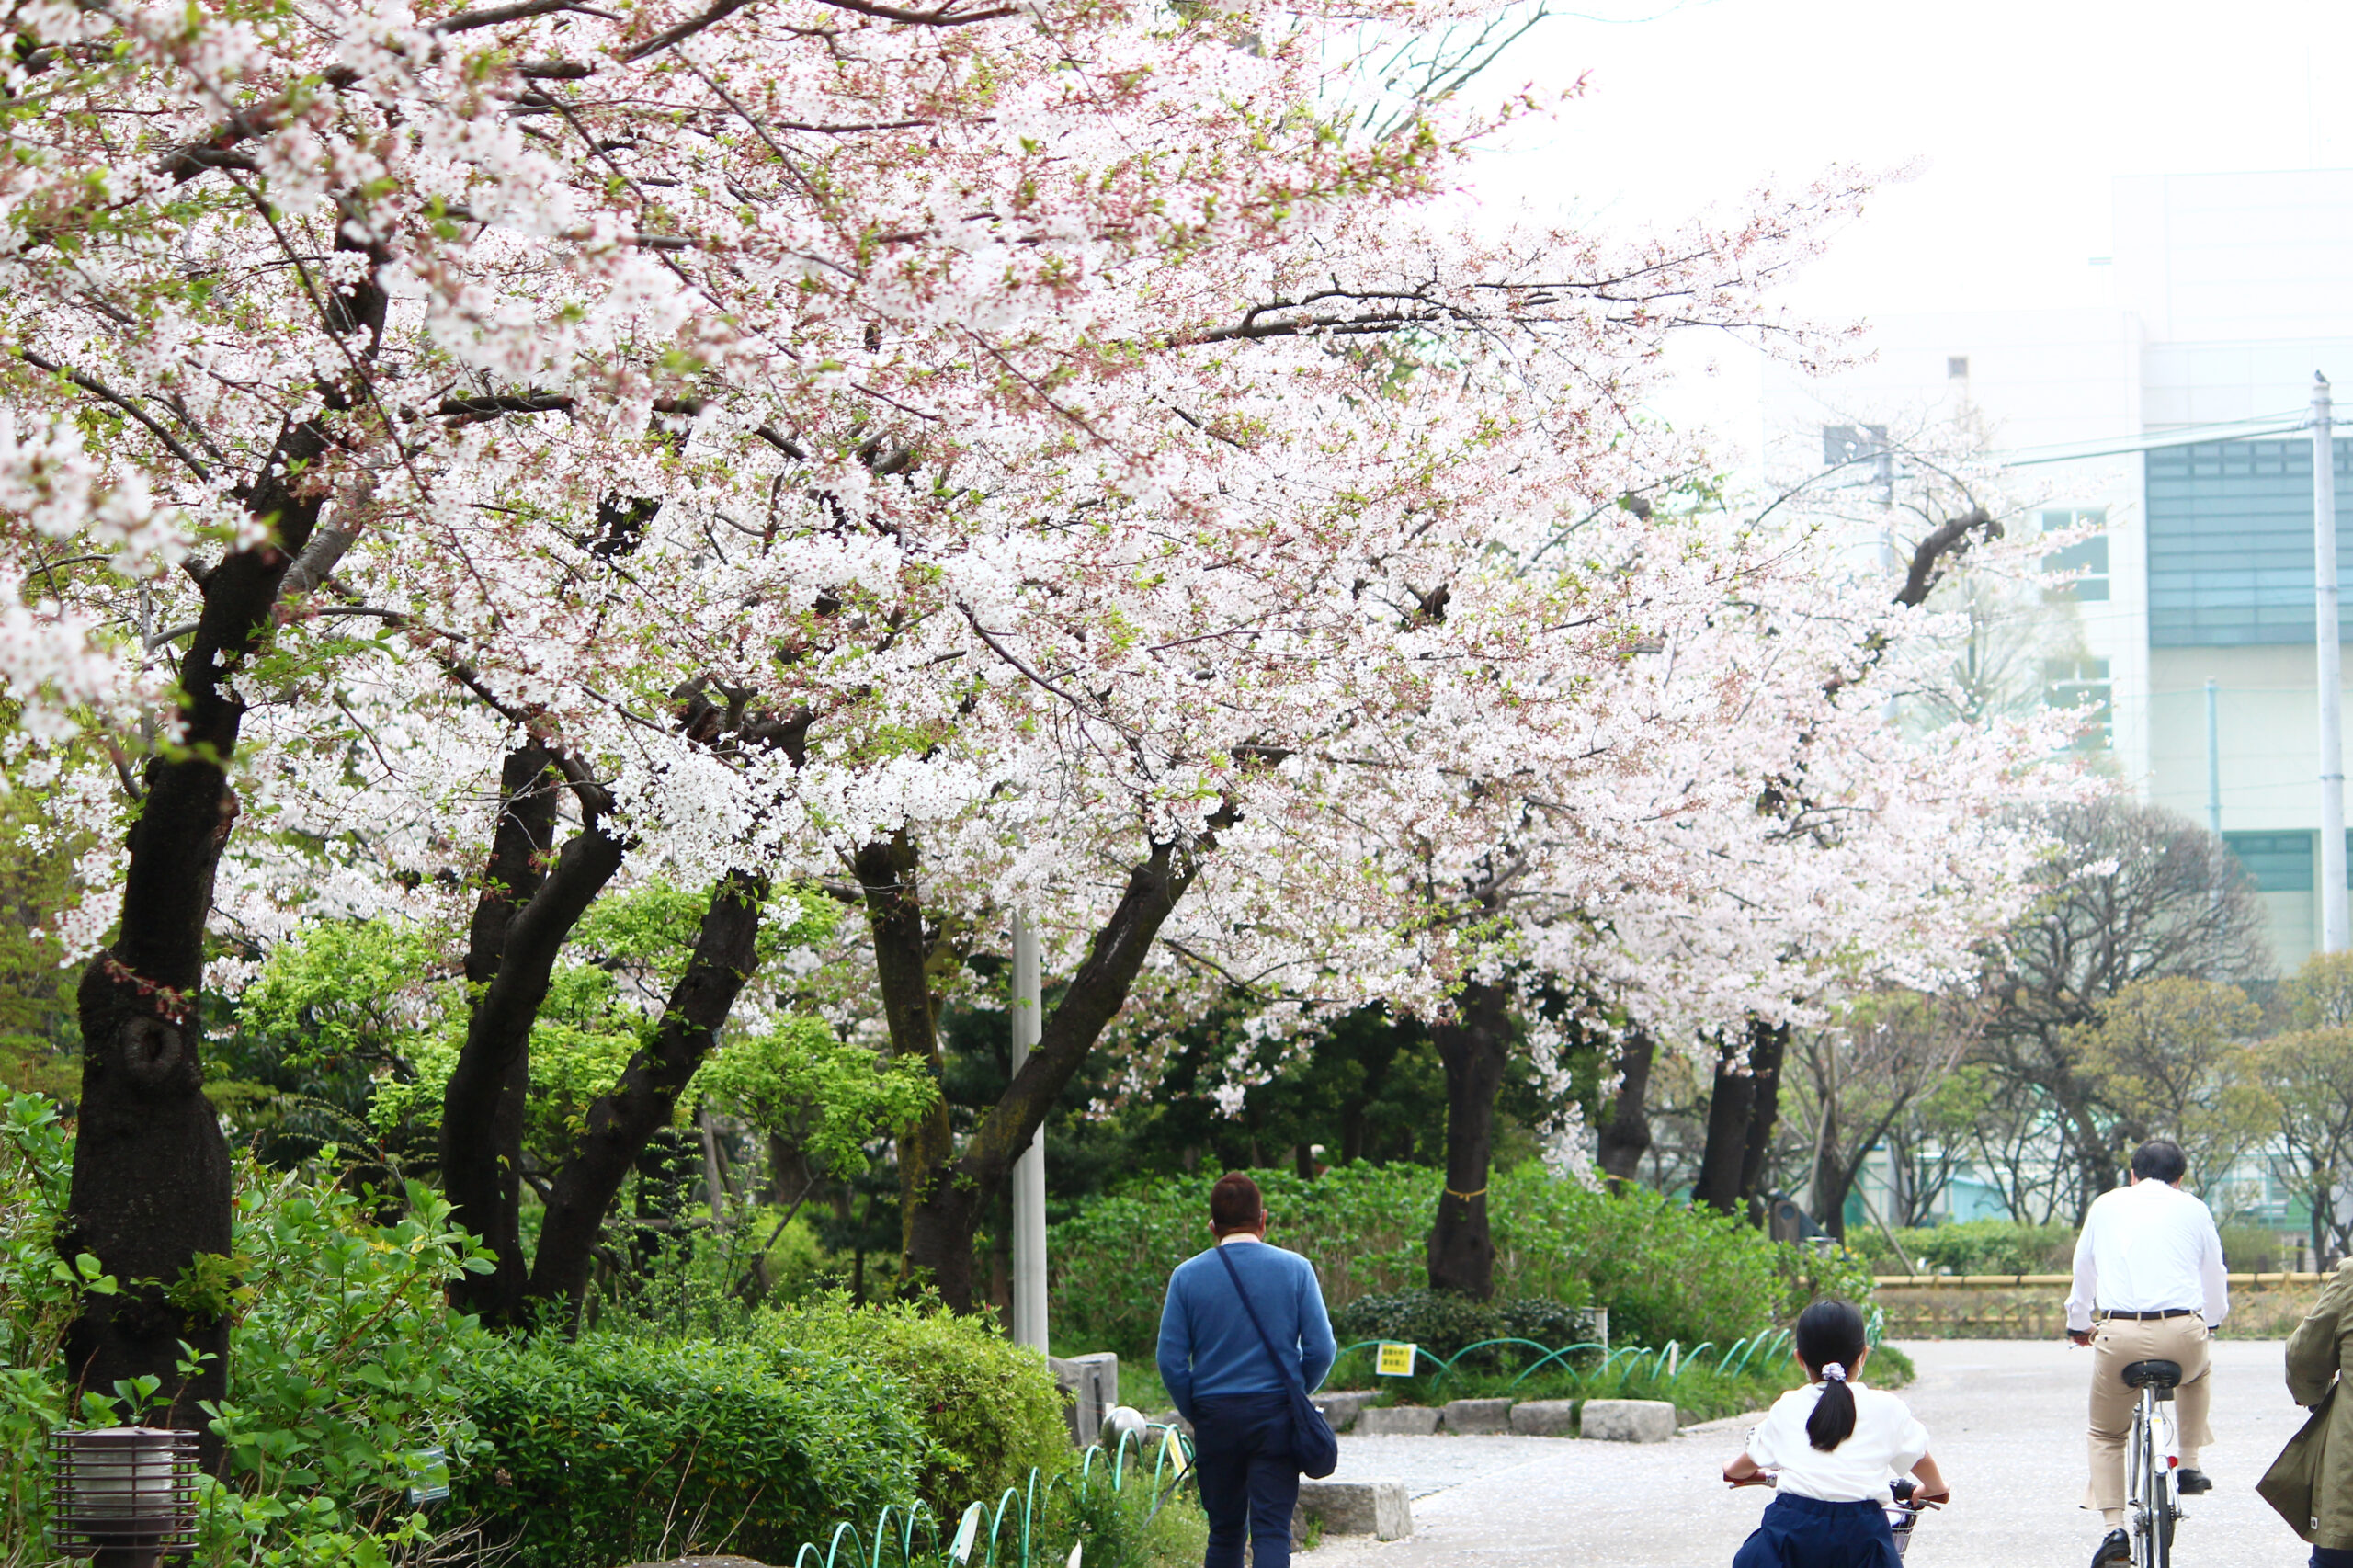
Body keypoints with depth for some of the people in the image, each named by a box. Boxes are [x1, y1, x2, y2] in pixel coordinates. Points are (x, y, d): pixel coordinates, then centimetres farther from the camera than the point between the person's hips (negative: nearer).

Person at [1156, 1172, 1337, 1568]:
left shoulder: (1187, 1276, 0)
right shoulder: (1294, 1269, -2)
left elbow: (1171, 1360, -3)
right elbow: (1322, 1350, -4)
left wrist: (1194, 1414, 11)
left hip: (1215, 1417, 1)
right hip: (1275, 1416, -1)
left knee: (1224, 1532, 13)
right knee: (1272, 1531, -4)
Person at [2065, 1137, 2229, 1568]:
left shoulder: (2106, 1205, 15)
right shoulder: (2192, 1209, 14)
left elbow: (2083, 1269, 25)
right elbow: (2215, 1277, 23)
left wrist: (2078, 1324, 42)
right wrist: (2211, 1320, 44)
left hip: (2119, 1336, 0)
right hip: (2182, 1333, 0)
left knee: (2106, 1435, 16)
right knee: (2197, 1372, 37)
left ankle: (2113, 1528, 0)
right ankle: (2189, 1464, 30)